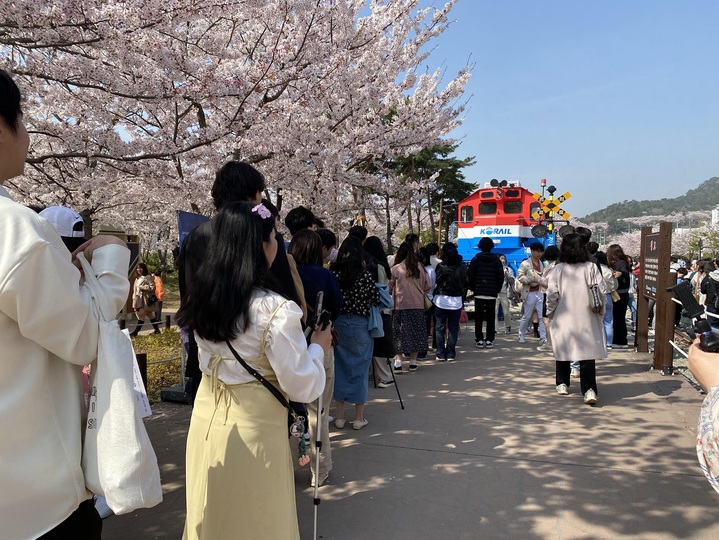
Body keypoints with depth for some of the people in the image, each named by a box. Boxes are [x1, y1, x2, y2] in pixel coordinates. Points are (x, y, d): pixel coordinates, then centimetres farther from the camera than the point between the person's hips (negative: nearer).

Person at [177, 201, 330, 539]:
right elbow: (303, 388, -15)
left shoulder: (203, 299, -4)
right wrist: (318, 348, 1)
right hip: (253, 430, -6)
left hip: (207, 418, 6)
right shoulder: (276, 309, -23)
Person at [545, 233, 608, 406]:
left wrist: (550, 313, 6)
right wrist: (600, 311, 9)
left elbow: (552, 295, -9)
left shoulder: (558, 270, -7)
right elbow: (601, 291, -5)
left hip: (563, 320, 0)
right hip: (587, 320, 0)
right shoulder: (591, 268, -5)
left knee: (563, 351, 16)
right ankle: (589, 390, -8)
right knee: (588, 354, 2)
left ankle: (562, 384, 28)